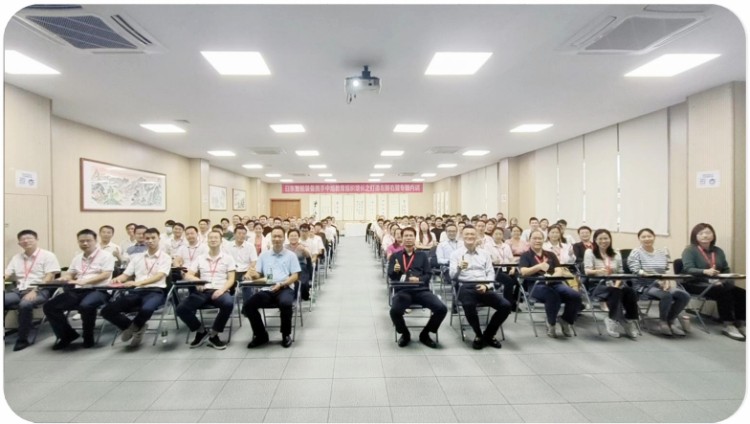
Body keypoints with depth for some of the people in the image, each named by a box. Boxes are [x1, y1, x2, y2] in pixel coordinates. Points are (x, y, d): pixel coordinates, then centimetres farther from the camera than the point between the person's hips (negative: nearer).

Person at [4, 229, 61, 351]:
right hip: (19, 290, 5)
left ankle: (22, 339, -18)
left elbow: (49, 277, -8)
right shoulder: (16, 257, 18)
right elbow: (6, 275, 13)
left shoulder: (47, 255, 0)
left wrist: (35, 290, -20)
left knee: (24, 305, -33)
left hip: (40, 290, -5)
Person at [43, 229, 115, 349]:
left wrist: (84, 281, -23)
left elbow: (106, 275, -13)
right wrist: (65, 277, -4)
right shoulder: (77, 257, 20)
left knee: (85, 306, -37)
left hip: (97, 290, -7)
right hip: (77, 291, 7)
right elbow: (70, 274, 21)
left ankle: (88, 337, -11)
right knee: (49, 307, -8)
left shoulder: (106, 255, -3)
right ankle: (68, 335, 8)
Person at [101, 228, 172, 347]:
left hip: (155, 291, -5)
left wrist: (138, 282, -27)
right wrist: (118, 279, -10)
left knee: (146, 309, -37)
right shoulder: (137, 257, 19)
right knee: (107, 311, -14)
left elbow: (159, 276, -12)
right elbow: (126, 274, 15)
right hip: (137, 291, 5)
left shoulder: (165, 257, 4)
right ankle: (136, 328, 6)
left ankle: (133, 327, 1)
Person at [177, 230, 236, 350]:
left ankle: (213, 335, -12)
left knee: (228, 304, -36)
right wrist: (195, 279, -12)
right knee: (180, 308, -22)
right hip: (202, 291, 3)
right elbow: (188, 275, 12)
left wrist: (222, 290, -17)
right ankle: (201, 331, 4)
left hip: (220, 291, -3)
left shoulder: (228, 257, 9)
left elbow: (231, 279, 2)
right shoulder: (200, 258, 17)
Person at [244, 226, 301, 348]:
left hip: (285, 288, -3)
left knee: (285, 303, -36)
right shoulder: (263, 255, 16)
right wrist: (253, 274, -15)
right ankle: (261, 335, 2)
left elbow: (295, 276, 1)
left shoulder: (291, 255, 8)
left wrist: (281, 284, -16)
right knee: (247, 305, -21)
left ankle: (286, 335, -8)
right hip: (267, 289, 3)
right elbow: (257, 275, 11)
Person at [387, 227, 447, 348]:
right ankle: (405, 334, 3)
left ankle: (425, 334, 6)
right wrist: (395, 271, -15)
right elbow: (390, 276, 8)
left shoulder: (423, 255, 19)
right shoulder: (395, 256, 17)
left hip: (421, 290, 2)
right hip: (402, 291, -1)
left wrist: (419, 279, -10)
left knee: (442, 309, -22)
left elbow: (428, 274, 11)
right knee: (394, 311, -33)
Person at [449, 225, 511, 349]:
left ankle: (488, 335, 4)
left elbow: (491, 273, 12)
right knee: (469, 306, -36)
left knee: (506, 306, -19)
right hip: (466, 287, -3)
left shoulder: (485, 253, 18)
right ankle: (478, 335, -6)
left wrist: (486, 285, -9)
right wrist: (459, 268, -24)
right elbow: (452, 275, -1)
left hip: (484, 288, 3)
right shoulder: (456, 254, 8)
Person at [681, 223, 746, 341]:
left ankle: (740, 325, -14)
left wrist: (726, 280, -7)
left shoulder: (718, 250, 18)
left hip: (717, 283, 7)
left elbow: (726, 269, 15)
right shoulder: (690, 250, -4)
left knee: (741, 293, -18)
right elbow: (688, 269, -16)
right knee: (724, 293, -30)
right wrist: (705, 271, -34)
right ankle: (728, 326, -23)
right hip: (696, 284, -7)